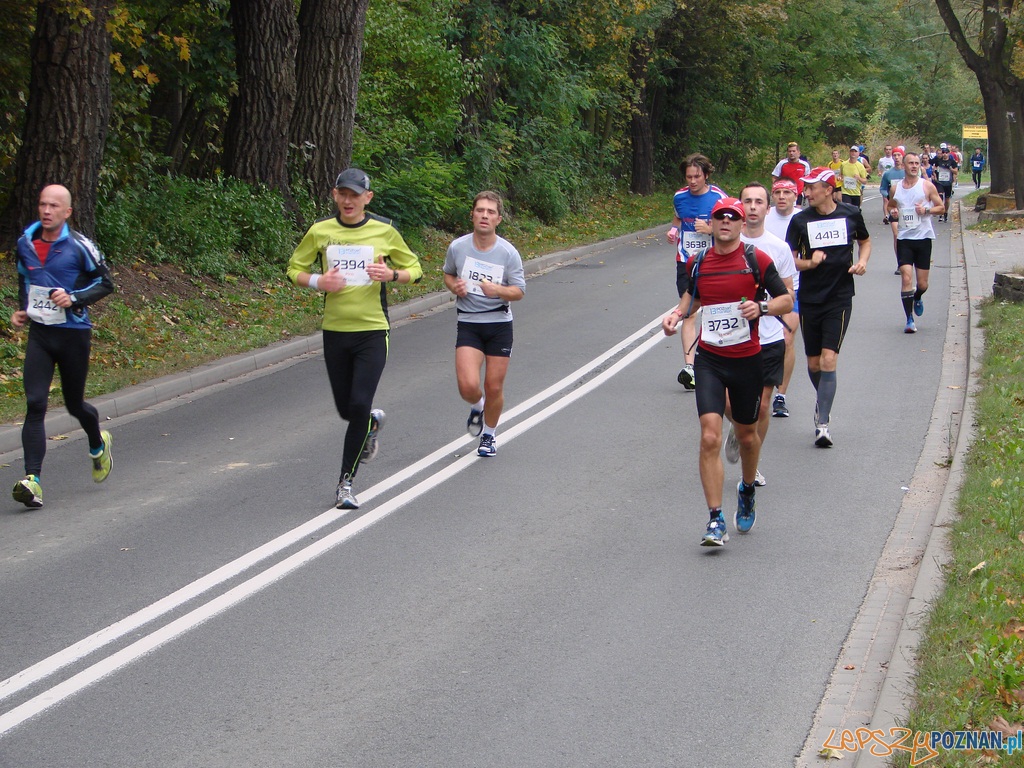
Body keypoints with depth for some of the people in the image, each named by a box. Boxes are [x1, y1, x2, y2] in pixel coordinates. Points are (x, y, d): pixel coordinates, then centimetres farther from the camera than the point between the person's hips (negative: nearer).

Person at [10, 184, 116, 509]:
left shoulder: (79, 246, -9)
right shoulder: (25, 243, 5)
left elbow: (105, 283, -3)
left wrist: (74, 299, -18)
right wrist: (22, 310, 7)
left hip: (74, 333, -3)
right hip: (39, 333, 3)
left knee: (74, 404, 11)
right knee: (35, 404, -12)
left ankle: (98, 445, 46)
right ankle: (33, 481, -18)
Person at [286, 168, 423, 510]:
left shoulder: (384, 231, -1)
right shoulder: (319, 231, 1)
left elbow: (415, 269, 8)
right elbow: (294, 269, 10)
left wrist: (391, 274, -13)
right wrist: (318, 282, -11)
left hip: (373, 331, -2)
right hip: (334, 330, 2)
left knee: (359, 406, -13)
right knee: (345, 409, 9)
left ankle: (346, 482, 0)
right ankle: (373, 422, 46)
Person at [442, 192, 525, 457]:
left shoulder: (508, 253, -8)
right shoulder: (457, 247, -4)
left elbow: (519, 291, -3)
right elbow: (448, 273, 16)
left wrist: (497, 290, -24)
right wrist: (454, 286, -7)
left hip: (500, 325, 0)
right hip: (468, 324, 0)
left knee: (494, 387, 4)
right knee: (468, 386, -16)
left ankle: (489, 435, 30)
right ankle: (477, 406, 22)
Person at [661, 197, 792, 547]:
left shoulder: (756, 259, -5)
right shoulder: (697, 263, 4)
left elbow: (787, 300, -1)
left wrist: (761, 307, -20)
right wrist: (677, 314, 4)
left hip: (747, 360, -1)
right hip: (709, 359, 1)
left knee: (746, 435, 15)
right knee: (710, 436, -13)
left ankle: (747, 492, 46)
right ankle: (716, 521, -11)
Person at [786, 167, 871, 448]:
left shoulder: (851, 214, 0)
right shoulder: (800, 220, -2)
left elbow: (865, 241, 18)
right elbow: (790, 259, 2)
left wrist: (862, 261, -1)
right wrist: (810, 263, -18)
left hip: (840, 298, -1)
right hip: (809, 298, 2)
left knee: (829, 359, -13)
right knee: (814, 363, 9)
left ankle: (822, 423, -12)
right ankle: (823, 400, 40)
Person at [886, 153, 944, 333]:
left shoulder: (927, 186, -1)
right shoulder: (896, 188, 6)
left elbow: (941, 207, 2)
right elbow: (891, 205, 22)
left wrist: (927, 210, -17)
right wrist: (892, 212, -2)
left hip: (923, 237, -1)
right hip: (904, 238, 1)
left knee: (922, 284, 5)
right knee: (906, 278, -12)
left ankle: (917, 299, 41)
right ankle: (910, 320, -7)